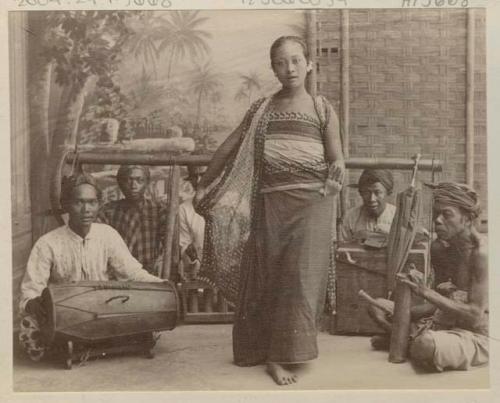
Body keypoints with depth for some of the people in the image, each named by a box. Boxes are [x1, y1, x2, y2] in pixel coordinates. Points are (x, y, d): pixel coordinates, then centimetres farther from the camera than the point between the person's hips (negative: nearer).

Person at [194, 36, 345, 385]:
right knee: (266, 276, 5)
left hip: (311, 200, -1)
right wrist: (204, 185, 12)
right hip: (271, 201, 2)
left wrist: (337, 172, -19)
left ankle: (280, 356, 0)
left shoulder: (322, 109, 5)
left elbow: (336, 159, 3)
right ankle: (259, 349, 19)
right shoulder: (262, 109, 9)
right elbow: (229, 148, 11)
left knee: (301, 275, -6)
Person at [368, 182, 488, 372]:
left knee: (427, 345, -36)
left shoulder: (481, 252, -23)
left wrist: (426, 292, -28)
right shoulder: (439, 247, 1)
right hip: (442, 323, 7)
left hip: (475, 336, -6)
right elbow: (441, 302, 7)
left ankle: (411, 344, -3)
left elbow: (475, 315, -25)